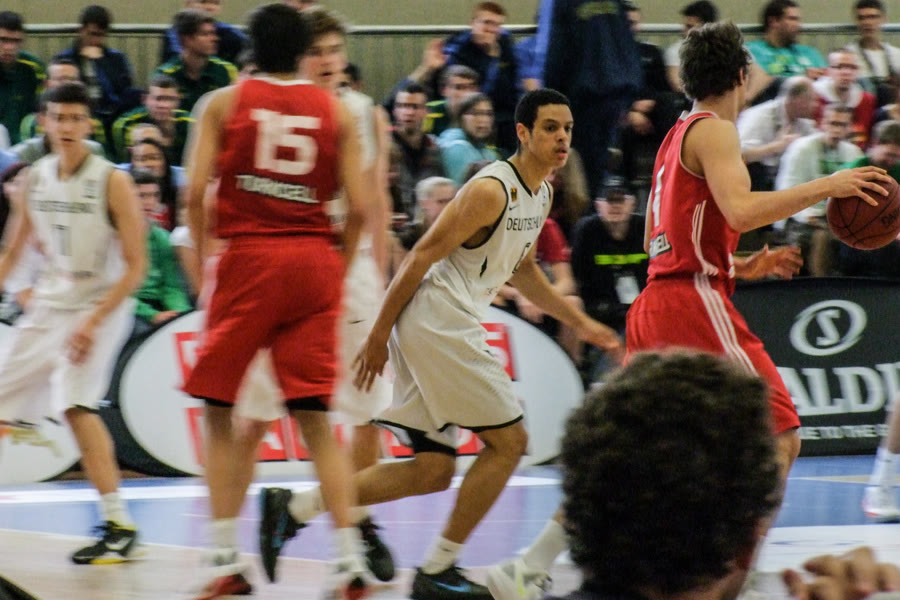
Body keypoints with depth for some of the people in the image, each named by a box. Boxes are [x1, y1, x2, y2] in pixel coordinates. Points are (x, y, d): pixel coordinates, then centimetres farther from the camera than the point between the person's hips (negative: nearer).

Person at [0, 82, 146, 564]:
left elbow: (135, 266, -15)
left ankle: (119, 526, -22)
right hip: (48, 305, 7)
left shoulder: (112, 182, -14)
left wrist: (93, 322, -23)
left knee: (75, 402, -25)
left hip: (100, 306, -7)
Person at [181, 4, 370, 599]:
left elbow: (195, 194, -4)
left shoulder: (223, 103, 4)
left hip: (248, 257, -2)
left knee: (222, 410, 7)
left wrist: (202, 260, 8)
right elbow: (359, 208, 2)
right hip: (316, 261, 2)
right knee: (316, 419, 3)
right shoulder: (338, 112, 9)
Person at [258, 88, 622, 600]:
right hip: (436, 323, -10)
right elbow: (422, 258, -16)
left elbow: (521, 268, 29)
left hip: (445, 331, 10)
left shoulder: (542, 194, 13)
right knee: (508, 442, -5)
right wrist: (379, 336, -15)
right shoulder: (491, 190, -17)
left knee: (433, 470, 10)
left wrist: (578, 322, 27)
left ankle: (296, 510, 13)